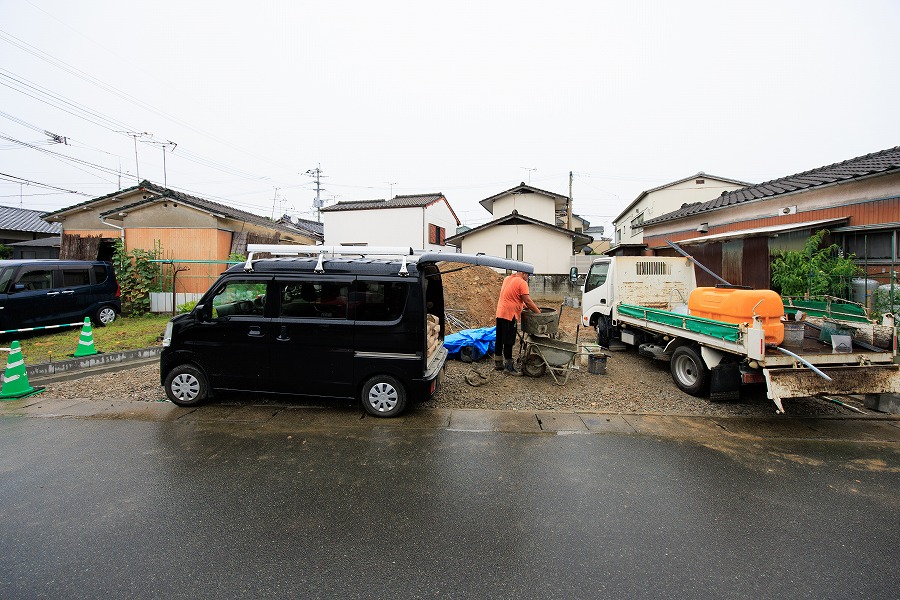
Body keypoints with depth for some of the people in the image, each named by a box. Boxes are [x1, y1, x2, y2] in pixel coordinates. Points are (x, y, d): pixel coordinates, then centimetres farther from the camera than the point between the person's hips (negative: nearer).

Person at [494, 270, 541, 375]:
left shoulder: (507, 278, 15)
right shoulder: (522, 283, -12)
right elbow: (527, 301, -13)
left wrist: (524, 305, 20)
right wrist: (538, 312, -3)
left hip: (500, 313, 9)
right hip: (509, 315, -9)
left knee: (499, 340, 15)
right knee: (508, 342, -1)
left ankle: (498, 363, 26)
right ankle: (509, 366, 7)